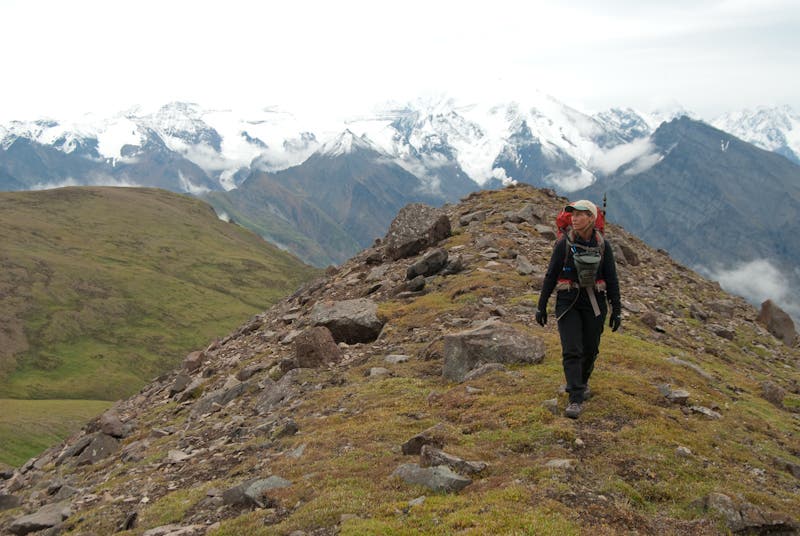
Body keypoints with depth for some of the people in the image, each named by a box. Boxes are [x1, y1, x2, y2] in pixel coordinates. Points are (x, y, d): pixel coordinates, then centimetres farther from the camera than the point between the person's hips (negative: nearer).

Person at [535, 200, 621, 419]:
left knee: (590, 349, 13)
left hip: (594, 303, 2)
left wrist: (616, 310, 1)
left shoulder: (602, 245, -2)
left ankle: (582, 382, 41)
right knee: (571, 351, -11)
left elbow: (612, 279, 3)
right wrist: (541, 306, -1)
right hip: (568, 302, -2)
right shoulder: (564, 243, -6)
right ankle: (576, 399, -10)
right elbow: (551, 275, -1)